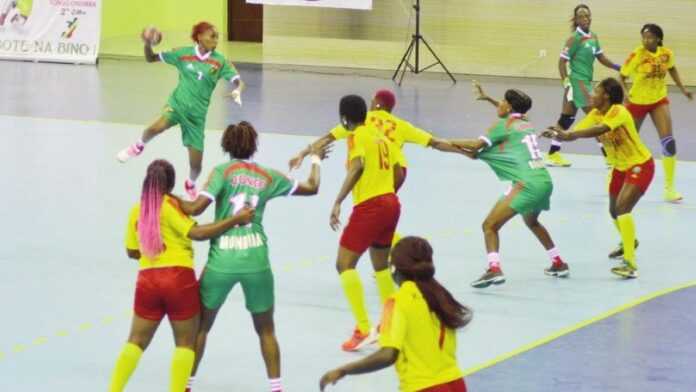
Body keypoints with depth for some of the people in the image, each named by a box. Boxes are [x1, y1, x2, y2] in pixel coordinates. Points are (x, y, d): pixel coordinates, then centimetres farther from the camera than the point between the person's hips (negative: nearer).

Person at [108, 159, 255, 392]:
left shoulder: (137, 210, 8)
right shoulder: (170, 205, -8)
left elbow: (132, 251, 15)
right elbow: (197, 233, -18)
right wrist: (236, 219, -17)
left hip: (147, 280, 5)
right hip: (179, 278, -4)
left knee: (136, 341, 13)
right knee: (185, 343, 8)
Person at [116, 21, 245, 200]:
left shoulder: (220, 61, -5)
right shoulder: (183, 53, -3)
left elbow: (238, 81, -10)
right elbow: (151, 58, 5)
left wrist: (237, 90, -34)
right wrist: (147, 44, -15)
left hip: (197, 114, 1)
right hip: (177, 104, -1)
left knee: (196, 165, 1)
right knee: (158, 127, -35)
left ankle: (190, 184, 38)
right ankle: (138, 146, -1)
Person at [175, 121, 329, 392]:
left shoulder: (223, 171, -5)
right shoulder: (268, 177, 5)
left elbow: (196, 208, -15)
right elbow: (312, 188, 19)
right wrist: (316, 159, 37)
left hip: (222, 260, -2)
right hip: (256, 260, 2)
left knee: (201, 326, 16)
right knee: (265, 330, 18)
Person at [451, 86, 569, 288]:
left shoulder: (503, 125, -2)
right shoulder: (527, 124, 19)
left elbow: (477, 145, -10)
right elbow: (511, 113, 43)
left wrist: (451, 142, 3)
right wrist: (488, 98, 46)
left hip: (527, 183, -8)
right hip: (544, 180, 8)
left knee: (489, 225, -10)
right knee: (532, 222, 36)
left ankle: (494, 269, -30)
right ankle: (559, 264, 41)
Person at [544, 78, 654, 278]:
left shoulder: (619, 112, -27)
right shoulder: (596, 114, -4)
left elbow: (600, 130, -44)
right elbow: (576, 132, -13)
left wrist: (568, 134, -55)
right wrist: (558, 134, -35)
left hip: (640, 165, -9)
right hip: (620, 167, 9)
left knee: (622, 208, -24)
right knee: (614, 210, 22)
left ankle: (630, 264, -25)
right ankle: (629, 242, 54)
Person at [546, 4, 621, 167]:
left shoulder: (593, 37, 10)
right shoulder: (575, 38, -12)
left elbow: (601, 58, 18)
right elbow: (562, 61, -11)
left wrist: (619, 67, 9)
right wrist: (567, 83, -17)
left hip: (586, 83, 8)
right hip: (577, 82, -8)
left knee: (566, 119, 11)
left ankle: (553, 155, 17)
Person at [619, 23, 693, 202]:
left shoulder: (667, 53, -9)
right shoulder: (636, 55, -20)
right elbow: (622, 77, -14)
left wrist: (682, 88, 10)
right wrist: (624, 94, -30)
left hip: (659, 100, 2)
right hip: (637, 101, -2)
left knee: (668, 142, -11)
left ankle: (669, 188, -5)